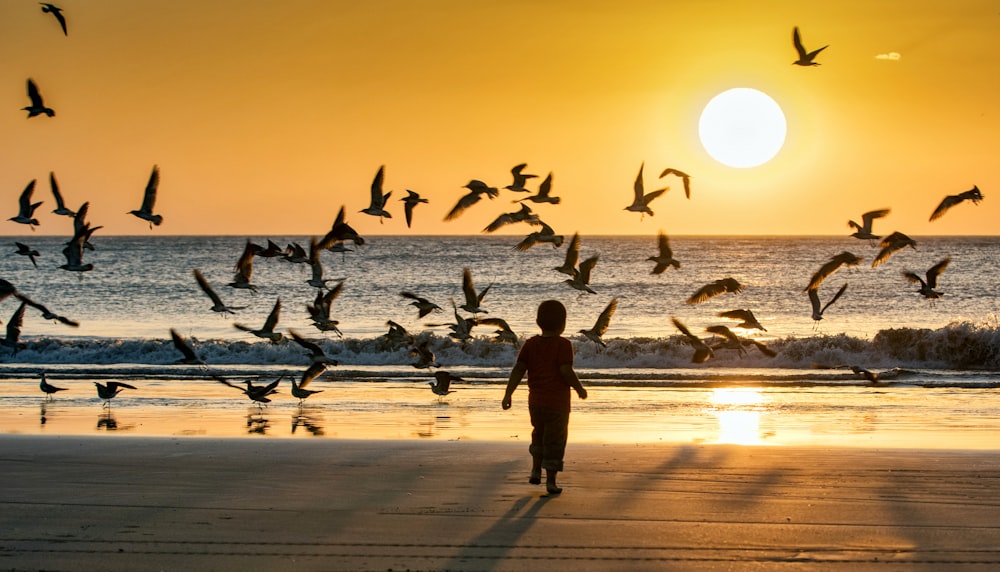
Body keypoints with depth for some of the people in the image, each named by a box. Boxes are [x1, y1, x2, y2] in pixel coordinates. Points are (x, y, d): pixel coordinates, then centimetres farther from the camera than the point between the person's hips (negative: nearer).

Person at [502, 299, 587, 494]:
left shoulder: (530, 344, 1)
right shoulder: (564, 345, -12)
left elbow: (518, 369, -4)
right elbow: (566, 371, -20)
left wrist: (508, 394, -2)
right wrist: (580, 389, -5)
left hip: (535, 401, 4)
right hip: (558, 401, -4)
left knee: (539, 433, 27)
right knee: (555, 441, 5)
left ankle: (536, 470, 21)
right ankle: (551, 481, 6)